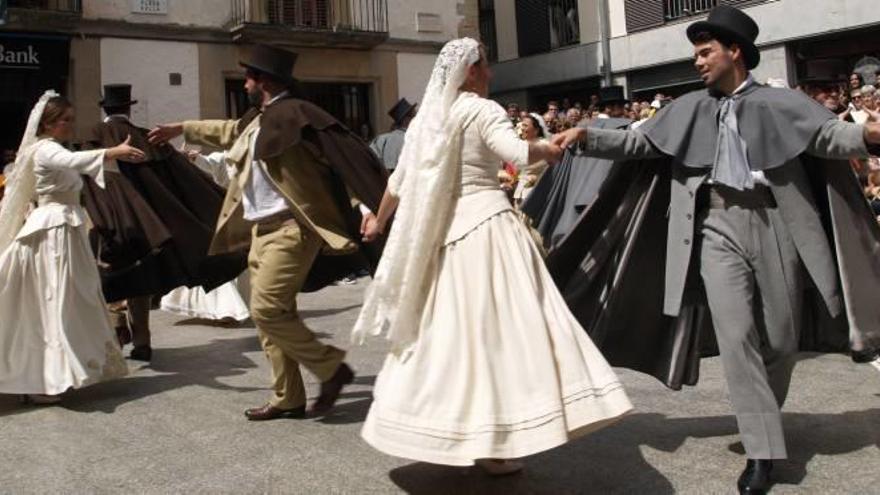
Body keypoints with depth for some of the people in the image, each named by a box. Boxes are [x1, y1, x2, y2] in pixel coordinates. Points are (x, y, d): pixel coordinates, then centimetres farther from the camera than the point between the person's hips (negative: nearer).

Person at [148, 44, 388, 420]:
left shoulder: (294, 114, -13)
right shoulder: (256, 121, 13)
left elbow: (346, 153, -18)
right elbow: (229, 131, 35)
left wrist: (364, 206, -25)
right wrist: (180, 129, 46)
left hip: (291, 228, -9)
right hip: (261, 229, 9)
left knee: (267, 310, -13)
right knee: (271, 315, 10)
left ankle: (331, 368, 3)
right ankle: (288, 399, 20)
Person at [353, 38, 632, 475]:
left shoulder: (426, 118, 14)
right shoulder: (482, 110, -5)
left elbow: (399, 181, 17)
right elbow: (518, 153, -20)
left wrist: (378, 222, 31)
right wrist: (549, 150, 1)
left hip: (440, 232, 7)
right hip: (485, 225, -7)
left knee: (447, 330, 13)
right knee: (493, 328, -5)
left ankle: (442, 430, 23)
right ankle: (490, 442, -4)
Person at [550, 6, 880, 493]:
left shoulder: (781, 102, 5)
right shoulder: (688, 109, 12)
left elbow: (828, 135, -6)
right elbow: (639, 141, 10)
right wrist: (586, 135, -2)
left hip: (773, 223, 0)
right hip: (717, 225, 1)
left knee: (781, 338, 9)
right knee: (735, 335, -7)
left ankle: (765, 415, 38)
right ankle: (762, 450, 0)